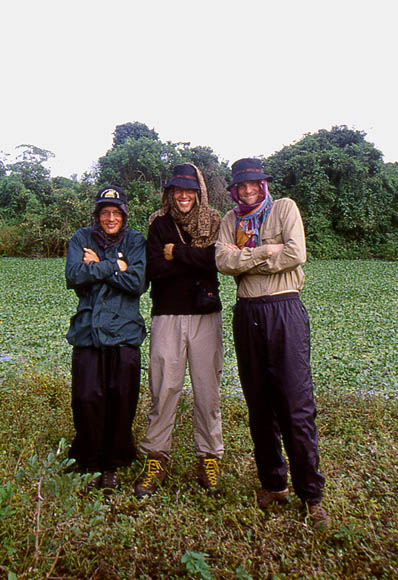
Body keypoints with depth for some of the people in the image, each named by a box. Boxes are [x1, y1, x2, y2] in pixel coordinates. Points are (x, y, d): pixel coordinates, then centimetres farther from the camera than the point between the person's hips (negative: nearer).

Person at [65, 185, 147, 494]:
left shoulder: (136, 241, 6)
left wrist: (97, 267, -6)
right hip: (88, 331, 1)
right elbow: (74, 276, -9)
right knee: (88, 399, -1)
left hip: (124, 332, 0)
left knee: (121, 401, 3)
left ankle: (112, 465, 24)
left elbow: (138, 283, -9)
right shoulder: (82, 238, 9)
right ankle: (89, 464, 22)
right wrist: (115, 266, -10)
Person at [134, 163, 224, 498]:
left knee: (208, 389, 5)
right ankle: (156, 459, 16)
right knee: (164, 388, 1)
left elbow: (219, 258, -9)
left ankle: (209, 460, 19)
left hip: (206, 315, 1)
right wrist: (197, 260, -9)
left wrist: (177, 252, -7)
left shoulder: (214, 223, 9)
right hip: (167, 316, 0)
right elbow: (155, 268, -6)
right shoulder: (159, 224, 8)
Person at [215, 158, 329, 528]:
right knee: (259, 407, 10)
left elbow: (296, 254, -12)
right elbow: (222, 261, -4)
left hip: (285, 310, -3)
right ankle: (273, 483, 26)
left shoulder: (284, 208, 5)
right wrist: (265, 252, -12)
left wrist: (244, 259, -6)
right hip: (247, 314, 4)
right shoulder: (231, 220, 14)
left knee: (297, 407, -3)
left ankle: (311, 494, 13)